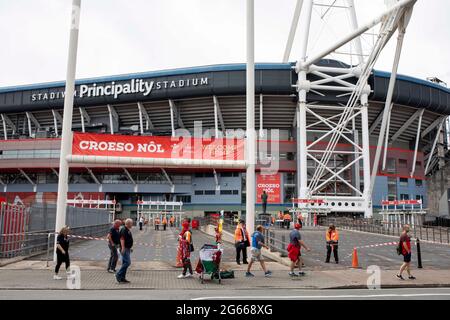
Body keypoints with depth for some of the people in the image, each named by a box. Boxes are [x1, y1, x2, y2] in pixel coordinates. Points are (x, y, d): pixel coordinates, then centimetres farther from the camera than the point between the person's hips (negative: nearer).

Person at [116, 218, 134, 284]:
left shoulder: (128, 230, 16)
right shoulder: (124, 230, -15)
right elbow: (122, 239, -24)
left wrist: (130, 247, 26)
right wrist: (123, 248, -30)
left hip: (127, 249, 10)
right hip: (125, 249, -10)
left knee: (125, 263, 10)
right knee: (127, 262, -14)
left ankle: (122, 278, 14)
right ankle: (118, 274, -8)